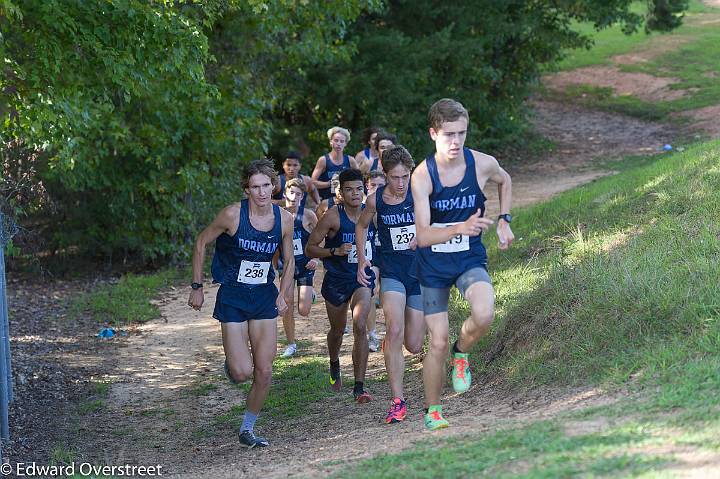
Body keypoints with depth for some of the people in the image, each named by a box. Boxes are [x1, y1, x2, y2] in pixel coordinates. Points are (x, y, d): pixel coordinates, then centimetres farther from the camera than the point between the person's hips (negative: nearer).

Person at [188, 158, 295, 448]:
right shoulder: (233, 215, -15)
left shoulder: (284, 219, -3)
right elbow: (201, 243, -2)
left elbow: (289, 261, 12)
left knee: (264, 372, 1)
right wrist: (197, 288, -2)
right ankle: (231, 366, 26)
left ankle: (247, 429, 18)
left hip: (265, 296, 4)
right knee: (242, 372, -11)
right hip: (232, 297, -4)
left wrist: (282, 294, -3)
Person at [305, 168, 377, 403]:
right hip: (336, 280, -1)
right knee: (337, 330, 18)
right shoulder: (333, 216, -14)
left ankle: (359, 387, -19)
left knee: (360, 326, -22)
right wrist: (336, 251, -25)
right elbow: (310, 249, -11)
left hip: (362, 278, 1)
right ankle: (334, 366, 53)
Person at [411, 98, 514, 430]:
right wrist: (461, 228, -40)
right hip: (433, 265, -1)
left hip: (470, 259, 1)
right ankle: (432, 411, 21)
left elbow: (505, 181, 15)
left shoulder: (482, 164, -12)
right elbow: (422, 235, -25)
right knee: (437, 343, 0)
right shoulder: (422, 175, -18)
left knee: (484, 315, -28)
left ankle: (461, 353, 5)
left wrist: (504, 221, 7)